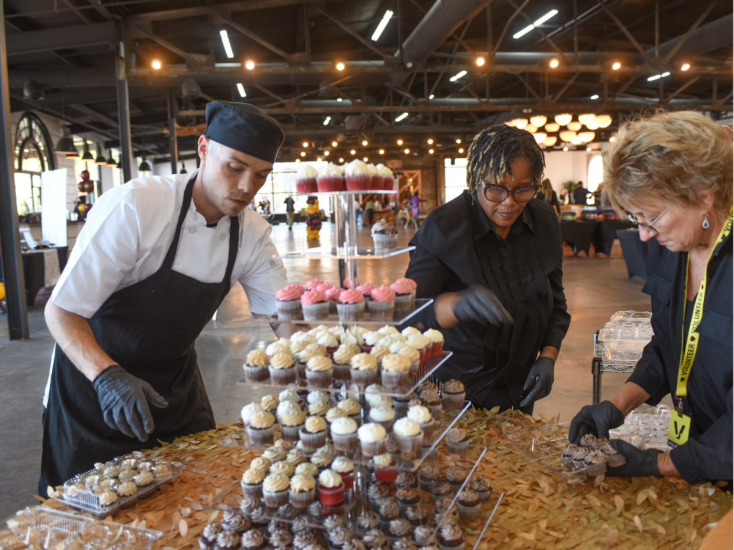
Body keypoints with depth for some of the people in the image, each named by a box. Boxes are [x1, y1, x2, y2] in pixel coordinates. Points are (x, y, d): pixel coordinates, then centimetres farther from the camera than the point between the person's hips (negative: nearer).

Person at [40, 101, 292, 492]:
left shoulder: (252, 233, -10)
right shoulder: (133, 207, -27)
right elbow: (61, 311, -24)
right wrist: (108, 376, -40)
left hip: (175, 379, 5)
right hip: (93, 376, -4)